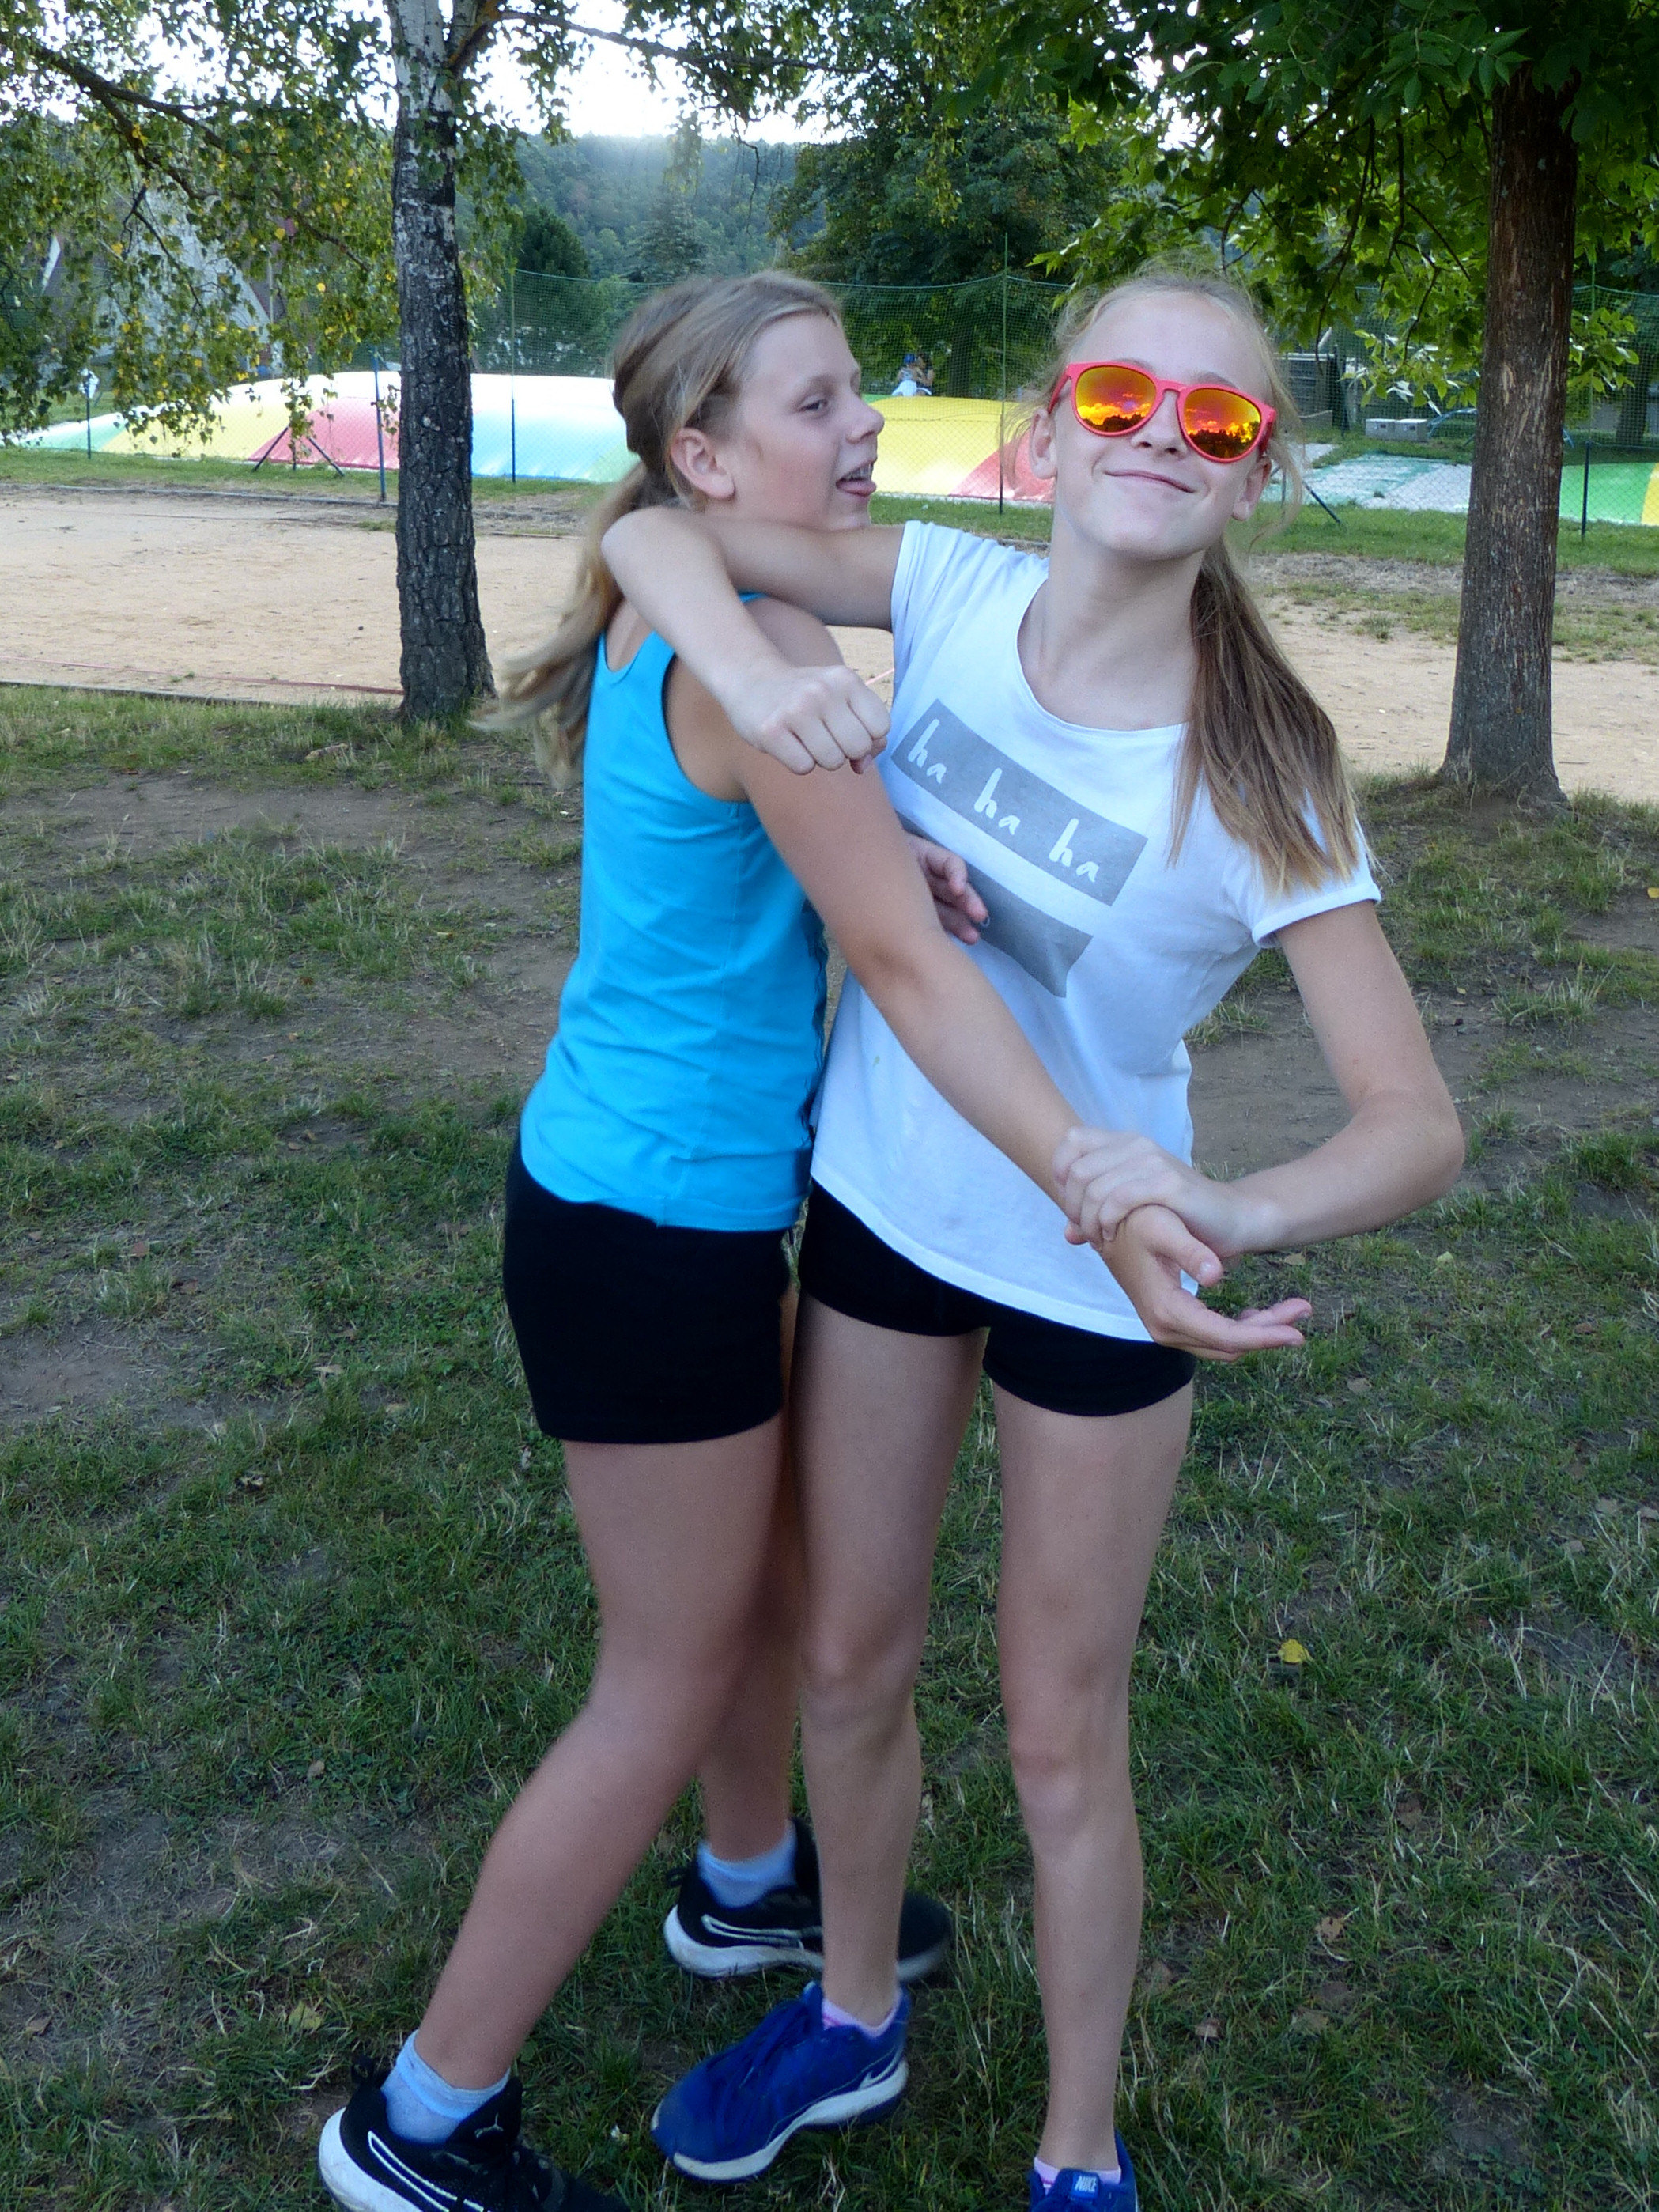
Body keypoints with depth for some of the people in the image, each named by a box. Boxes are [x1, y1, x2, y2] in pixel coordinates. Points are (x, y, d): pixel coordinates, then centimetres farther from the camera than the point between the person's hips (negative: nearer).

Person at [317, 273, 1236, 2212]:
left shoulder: (663, 614, 6)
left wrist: (875, 850, -9)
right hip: (657, 1225, -9)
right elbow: (905, 966, -24)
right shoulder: (761, 655, -22)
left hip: (618, 1174, 9)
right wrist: (1099, 1195, -27)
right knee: (670, 1678, 5)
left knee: (771, 1567, 26)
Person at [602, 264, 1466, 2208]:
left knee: (1061, 1742, 10)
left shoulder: (1258, 785, -23)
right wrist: (747, 667, -30)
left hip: (1090, 1277, -3)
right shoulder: (958, 595, -12)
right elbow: (656, 530, -9)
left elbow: (1416, 1127, -25)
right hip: (879, 1208, 4)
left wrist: (1240, 1209, -46)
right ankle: (853, 2018, 48)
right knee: (849, 1666, 19)